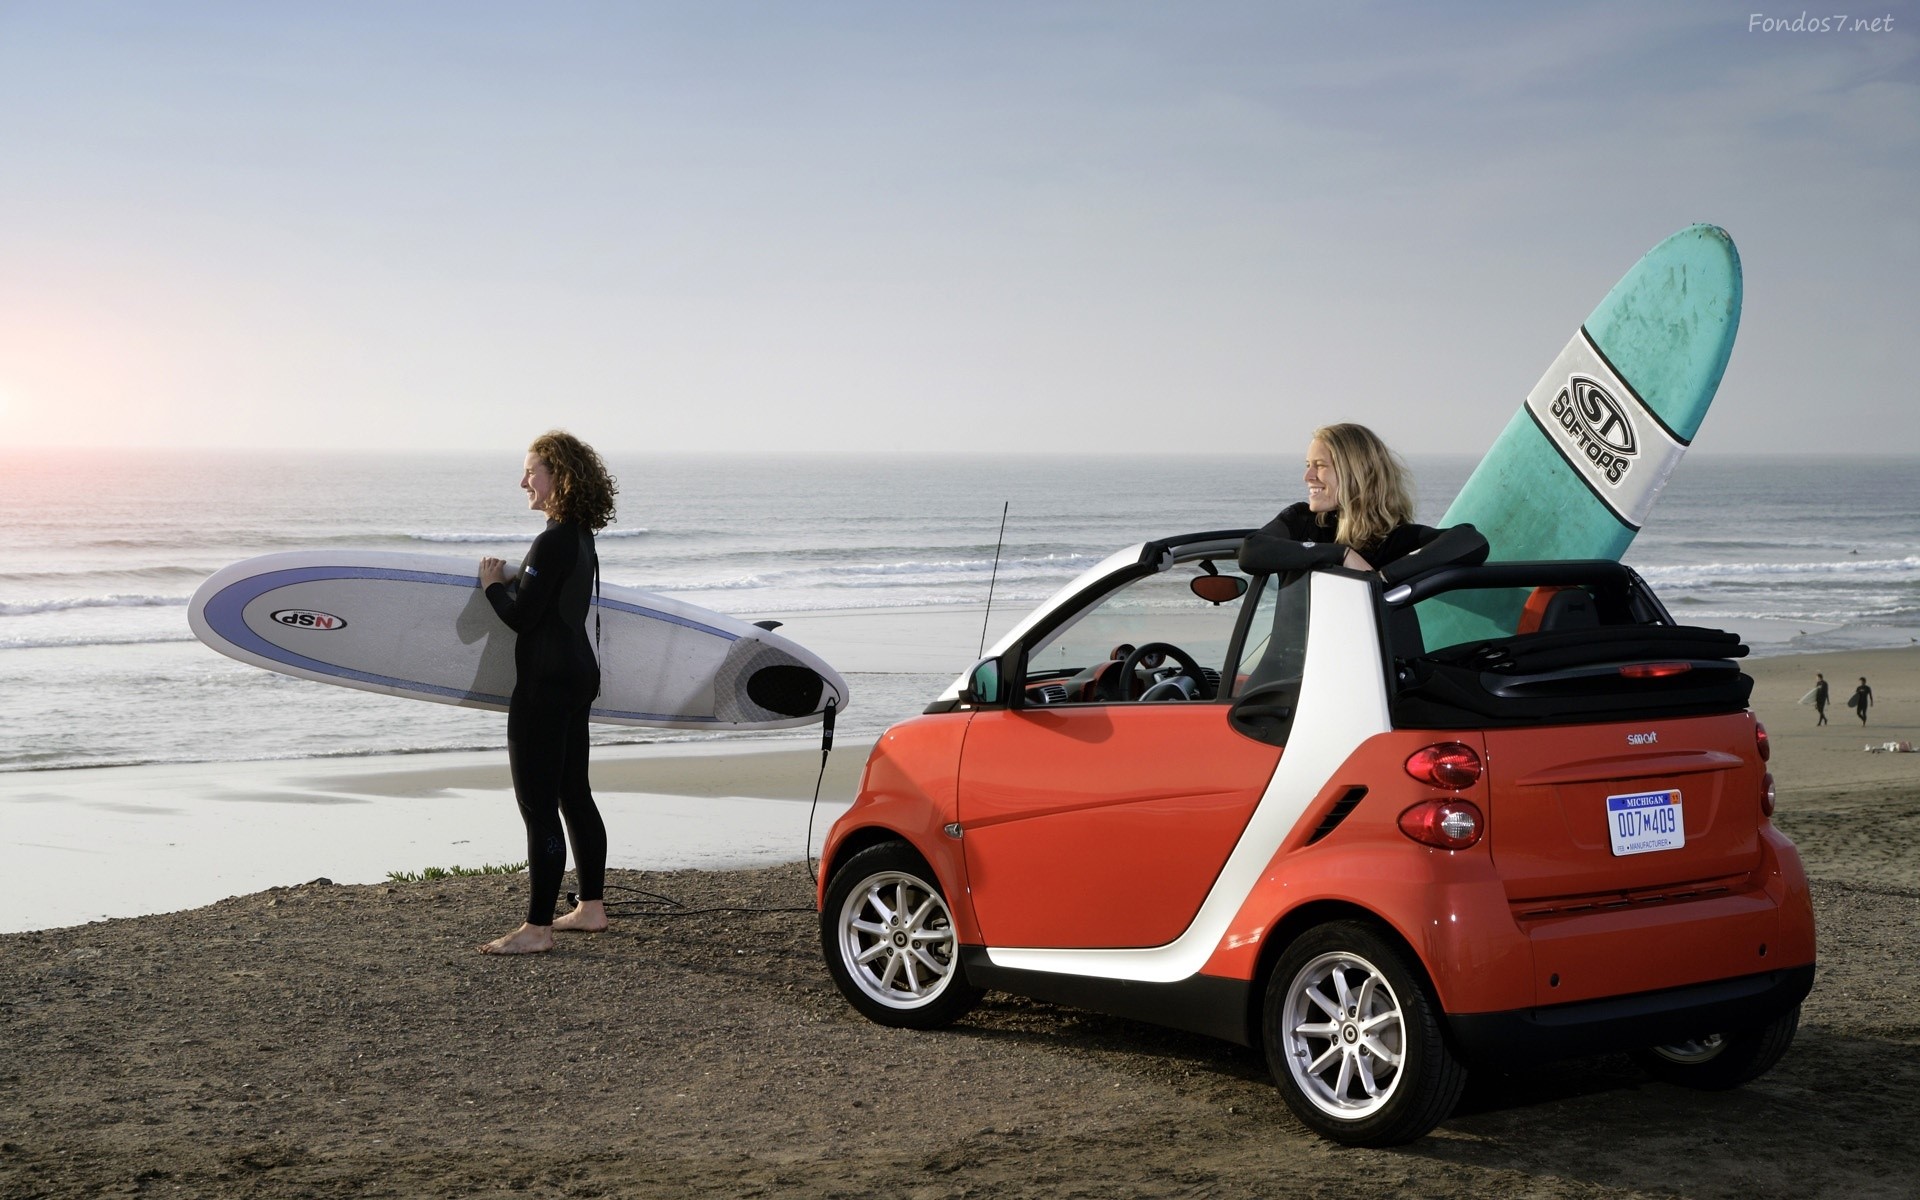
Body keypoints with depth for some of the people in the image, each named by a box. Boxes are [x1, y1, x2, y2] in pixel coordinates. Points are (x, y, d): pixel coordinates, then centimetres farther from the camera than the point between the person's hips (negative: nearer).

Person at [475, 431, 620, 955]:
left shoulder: (552, 543, -20)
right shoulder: (581, 537, 11)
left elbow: (522, 616, -20)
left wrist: (493, 584, -3)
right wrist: (509, 581, 13)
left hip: (546, 685, -10)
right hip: (579, 676, 10)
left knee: (539, 808, -6)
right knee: (574, 795, 18)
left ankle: (537, 928, -3)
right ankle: (592, 907, 27)